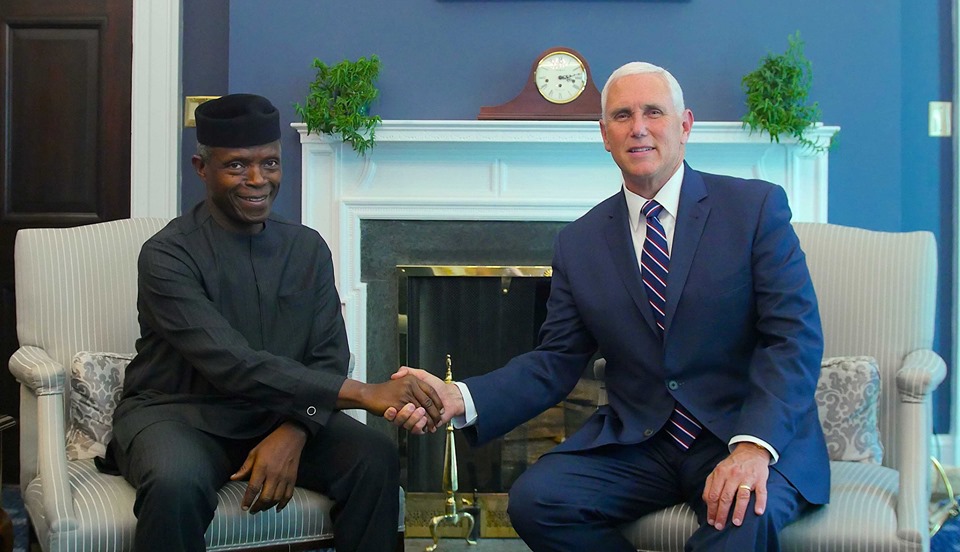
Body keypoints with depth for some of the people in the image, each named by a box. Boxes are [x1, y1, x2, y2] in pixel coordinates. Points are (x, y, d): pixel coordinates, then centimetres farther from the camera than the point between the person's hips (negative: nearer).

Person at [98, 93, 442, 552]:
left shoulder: (308, 248, 3)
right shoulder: (167, 255, -15)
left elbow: (329, 357, 0)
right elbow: (233, 365, -26)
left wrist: (293, 432, -22)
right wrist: (363, 393, -31)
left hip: (278, 414, 4)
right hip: (178, 412, -4)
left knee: (376, 458, -20)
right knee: (177, 483, -37)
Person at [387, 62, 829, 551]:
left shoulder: (756, 206, -1)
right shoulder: (578, 242, 8)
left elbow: (795, 338, -8)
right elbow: (555, 362, 7)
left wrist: (753, 446, -23)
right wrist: (460, 398, -12)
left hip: (757, 437, -4)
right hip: (636, 443, 4)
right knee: (534, 498, -20)